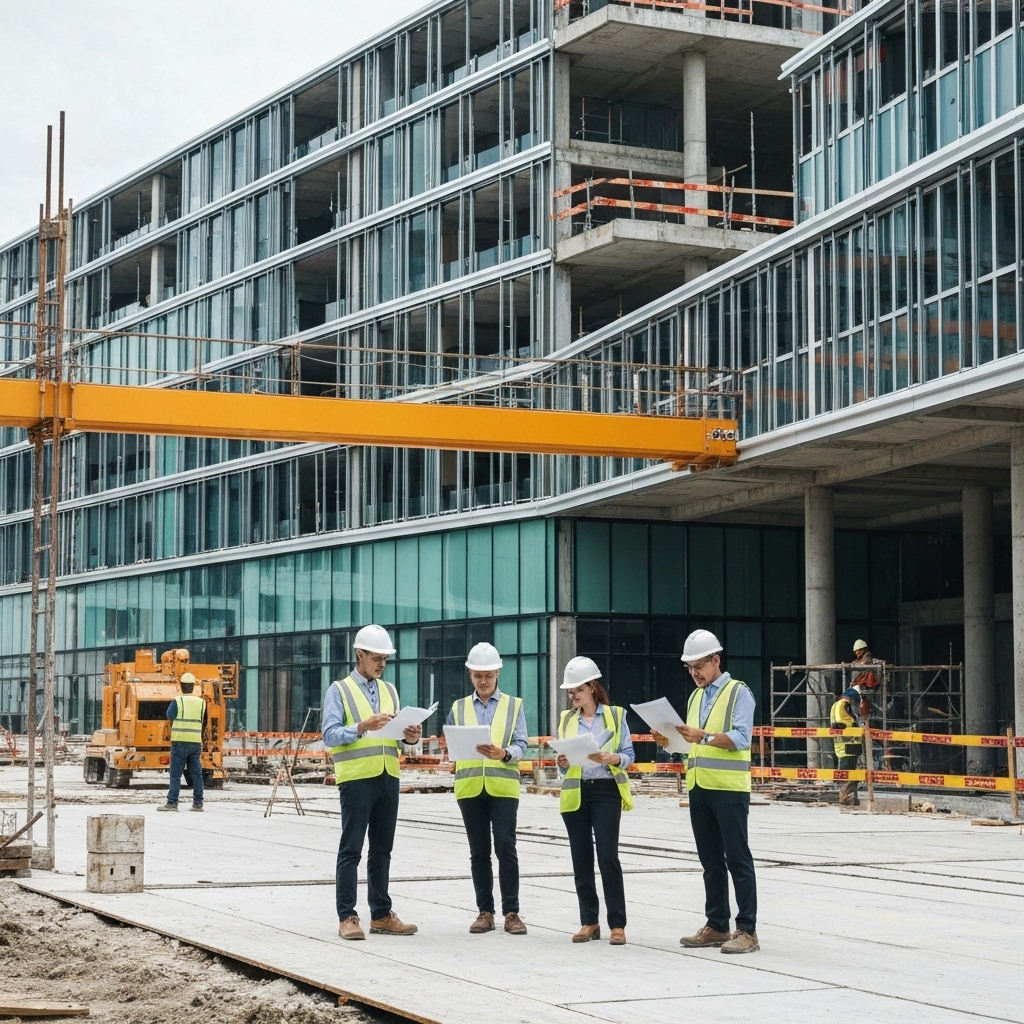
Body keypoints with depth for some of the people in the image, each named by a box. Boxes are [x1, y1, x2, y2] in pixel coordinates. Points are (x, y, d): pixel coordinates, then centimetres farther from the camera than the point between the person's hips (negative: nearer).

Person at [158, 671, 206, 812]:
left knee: (176, 774, -3)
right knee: (196, 774, 7)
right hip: (196, 742, 4)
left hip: (180, 742, -4)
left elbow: (170, 715, 6)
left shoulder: (177, 701, -8)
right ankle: (198, 803, 8)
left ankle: (172, 803, -6)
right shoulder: (201, 702, 5)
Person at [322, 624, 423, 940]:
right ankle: (347, 917, 1)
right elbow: (329, 736, -9)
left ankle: (381, 915, 15)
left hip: (388, 778, 6)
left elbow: (395, 731, 17)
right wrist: (362, 727, -23)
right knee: (351, 849, -2)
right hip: (356, 779, -6)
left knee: (382, 849, 10)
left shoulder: (389, 691, 17)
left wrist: (410, 736, -5)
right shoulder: (339, 690, 0)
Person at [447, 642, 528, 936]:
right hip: (470, 787, 2)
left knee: (506, 848, -8)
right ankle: (485, 912, 12)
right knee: (479, 852, 6)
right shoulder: (458, 708, 14)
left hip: (503, 786, -2)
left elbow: (521, 745, -1)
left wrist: (503, 754, -22)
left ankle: (511, 912, -1)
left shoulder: (514, 705, 8)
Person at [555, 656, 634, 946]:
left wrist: (610, 758, -19)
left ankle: (617, 924, -4)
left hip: (606, 791, -3)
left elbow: (629, 755, 0)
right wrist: (562, 764, -10)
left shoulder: (615, 715, 3)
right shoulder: (566, 719, 12)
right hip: (575, 793, 3)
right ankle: (589, 922, 12)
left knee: (607, 856, -9)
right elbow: (562, 756, 12)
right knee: (581, 859, 4)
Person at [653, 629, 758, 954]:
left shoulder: (738, 692, -4)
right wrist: (670, 741, 1)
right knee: (711, 862, 11)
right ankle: (716, 927, 16)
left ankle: (747, 930, -4)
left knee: (737, 859, -5)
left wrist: (703, 736, -28)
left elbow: (741, 738, -16)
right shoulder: (695, 697, 19)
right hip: (698, 787, 7)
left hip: (729, 788, -7)